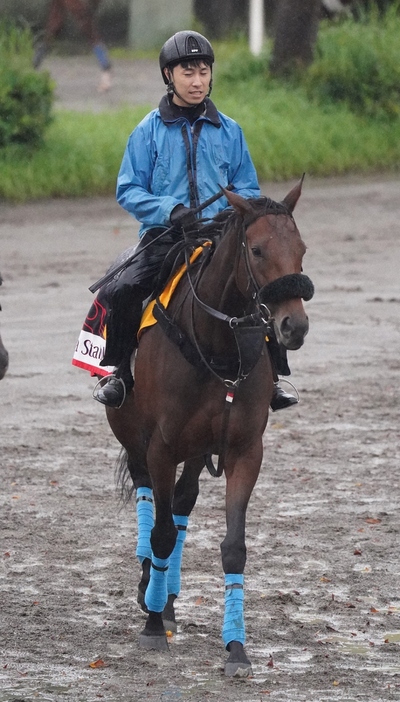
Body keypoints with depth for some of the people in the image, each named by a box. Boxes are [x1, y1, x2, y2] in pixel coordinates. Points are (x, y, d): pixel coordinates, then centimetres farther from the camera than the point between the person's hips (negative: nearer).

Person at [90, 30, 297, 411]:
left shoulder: (229, 131, 10)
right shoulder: (149, 131, 4)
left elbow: (248, 189, 15)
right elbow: (128, 190, 2)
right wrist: (170, 210, -15)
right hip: (164, 234, -1)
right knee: (125, 289, -27)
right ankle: (117, 374, -8)